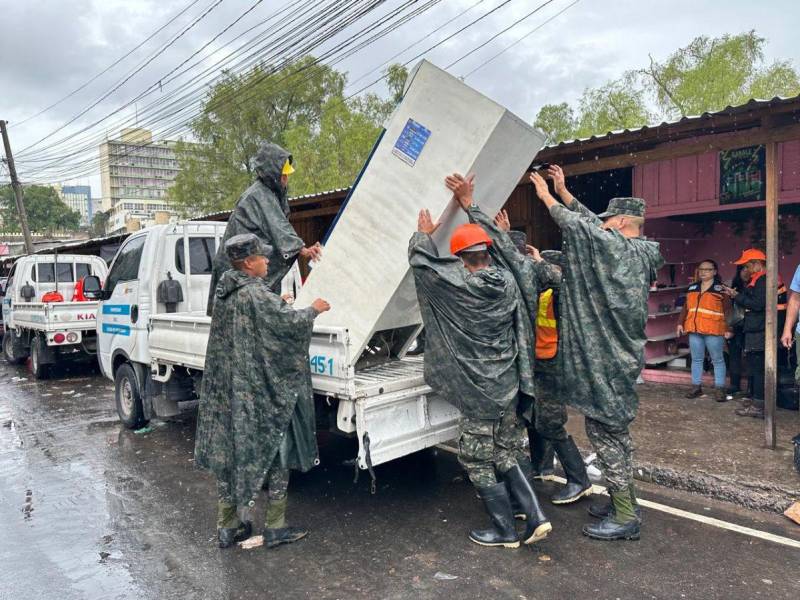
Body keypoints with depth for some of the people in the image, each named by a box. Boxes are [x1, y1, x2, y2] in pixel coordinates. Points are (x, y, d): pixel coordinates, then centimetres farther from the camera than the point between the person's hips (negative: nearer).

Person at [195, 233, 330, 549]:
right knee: (275, 451, 6)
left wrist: (277, 304, 21)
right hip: (261, 391, -8)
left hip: (226, 391, 8)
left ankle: (227, 526, 24)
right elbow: (290, 322, -17)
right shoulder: (257, 295, -18)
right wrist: (314, 309, 0)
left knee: (228, 451, 13)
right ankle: (275, 527, 15)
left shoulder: (224, 294, 7)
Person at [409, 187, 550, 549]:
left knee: (477, 461, 9)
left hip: (478, 392, -6)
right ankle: (535, 517, 18)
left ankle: (505, 531, 19)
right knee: (504, 456, 20)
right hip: (508, 386, 7)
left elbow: (420, 259, 1)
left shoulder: (457, 284, -14)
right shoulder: (507, 282, -4)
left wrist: (424, 233, 16)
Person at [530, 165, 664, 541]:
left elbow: (577, 225, -8)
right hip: (623, 355, 9)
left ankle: (625, 518, 8)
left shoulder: (615, 247, -15)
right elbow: (591, 223, 15)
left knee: (603, 431, -1)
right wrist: (563, 192, 18)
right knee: (616, 430, 18)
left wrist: (546, 196, 8)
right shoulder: (642, 255, 10)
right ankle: (624, 503, 30)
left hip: (605, 361, -9)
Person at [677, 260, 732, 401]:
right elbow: (686, 308, 19)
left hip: (713, 331, -5)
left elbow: (727, 310, -4)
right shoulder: (692, 288, 15)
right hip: (694, 330, 5)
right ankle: (697, 387, 16)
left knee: (717, 360, 2)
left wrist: (728, 329, -9)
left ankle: (719, 389, 7)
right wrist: (680, 323, 12)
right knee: (696, 359, 9)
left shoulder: (721, 289, -1)